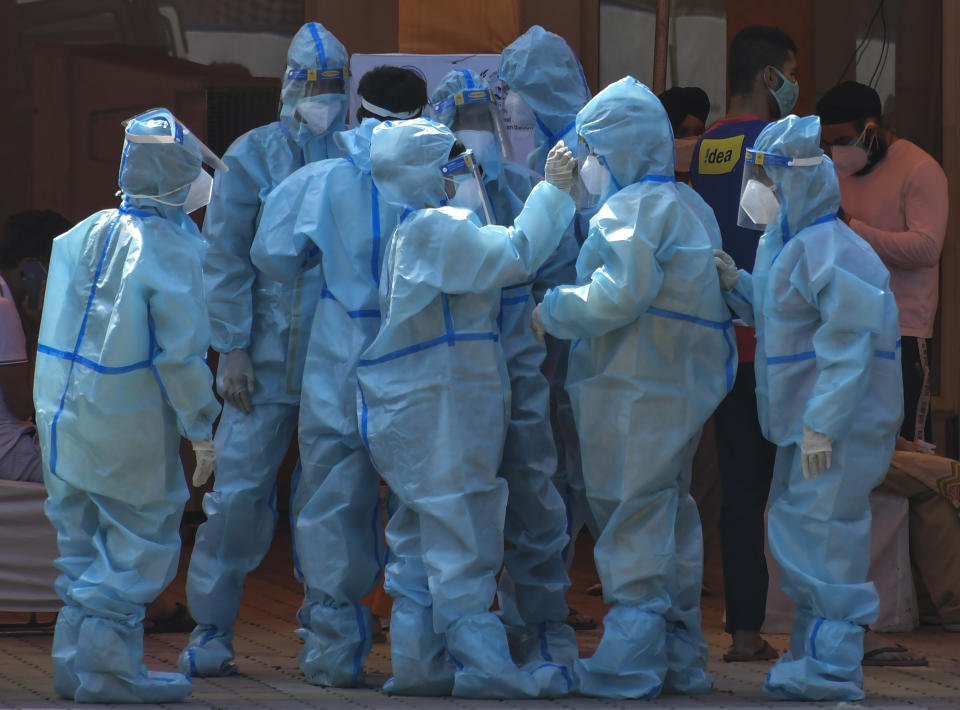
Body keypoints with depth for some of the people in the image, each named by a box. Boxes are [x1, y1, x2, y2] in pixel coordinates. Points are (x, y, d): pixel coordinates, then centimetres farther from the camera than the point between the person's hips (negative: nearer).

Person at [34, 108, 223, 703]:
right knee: (142, 541, 3)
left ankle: (76, 660, 21)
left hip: (60, 410, 7)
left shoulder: (85, 234, 4)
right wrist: (203, 430, -10)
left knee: (84, 541, 17)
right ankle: (107, 667, 0)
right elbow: (180, 351, -18)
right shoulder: (171, 251, -17)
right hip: (126, 429, -7)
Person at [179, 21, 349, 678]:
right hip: (267, 356, -2)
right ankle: (212, 631, 2)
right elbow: (226, 259, -1)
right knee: (241, 489, -4)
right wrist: (233, 348, -7)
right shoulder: (252, 157, 2)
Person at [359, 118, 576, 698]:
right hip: (442, 408, -11)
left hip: (415, 408, 11)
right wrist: (554, 190, -12)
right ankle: (483, 665, -11)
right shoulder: (438, 229, -15)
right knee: (462, 538, -10)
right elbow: (516, 254, -20)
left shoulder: (417, 232, 18)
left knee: (423, 537, 12)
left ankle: (418, 660, 13)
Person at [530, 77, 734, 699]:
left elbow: (619, 293, -24)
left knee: (632, 526, -6)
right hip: (687, 385, 10)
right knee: (672, 521, 15)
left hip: (636, 391, -10)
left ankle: (630, 664, -5)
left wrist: (553, 311, -11)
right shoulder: (689, 206, 16)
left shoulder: (633, 208, -13)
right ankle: (681, 660, 21)